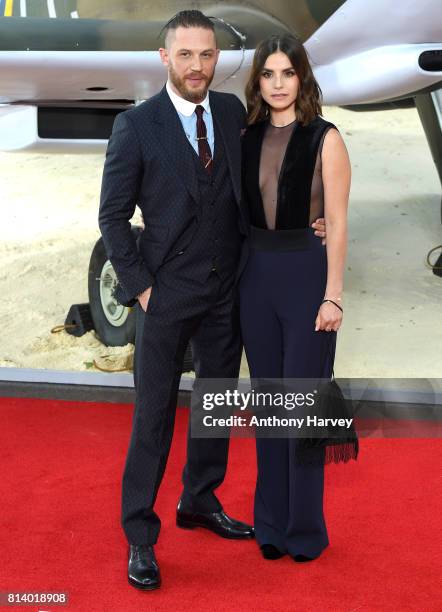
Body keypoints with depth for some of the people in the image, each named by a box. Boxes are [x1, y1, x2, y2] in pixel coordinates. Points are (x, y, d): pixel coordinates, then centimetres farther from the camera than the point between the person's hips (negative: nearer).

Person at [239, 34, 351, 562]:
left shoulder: (324, 139, -7)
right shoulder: (247, 137, 6)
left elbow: (337, 224, -8)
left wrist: (333, 296, -12)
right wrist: (238, 277, 4)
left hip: (306, 273, -4)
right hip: (255, 274, 4)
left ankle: (304, 527, 14)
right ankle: (271, 521, 22)